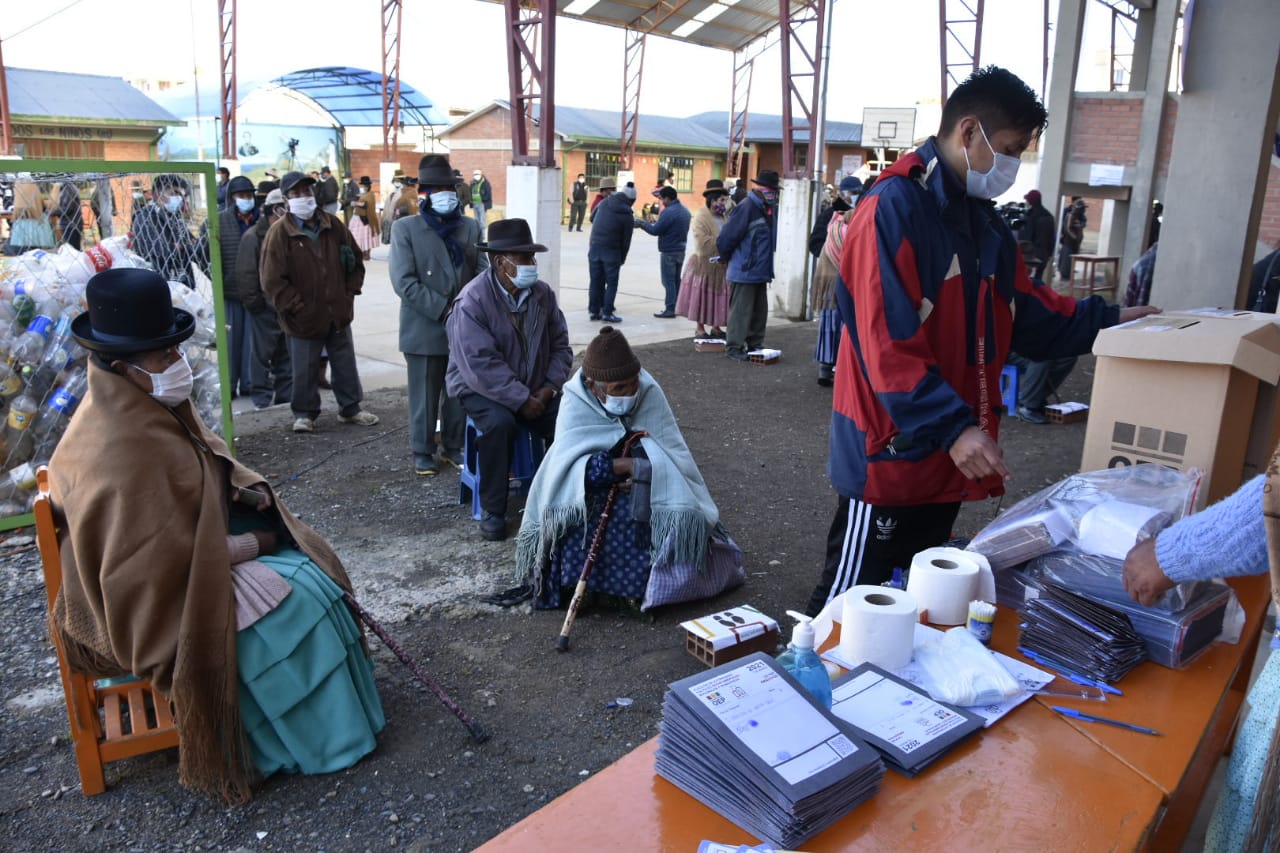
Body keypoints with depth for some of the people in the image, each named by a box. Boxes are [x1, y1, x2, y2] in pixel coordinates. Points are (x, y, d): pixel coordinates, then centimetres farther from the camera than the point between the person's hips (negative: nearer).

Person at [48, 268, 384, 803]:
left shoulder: (153, 407, -3)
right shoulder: (119, 450, -32)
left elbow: (206, 466, 14)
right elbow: (169, 555, -29)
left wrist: (249, 491, -5)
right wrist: (255, 543, -18)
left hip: (188, 545, 9)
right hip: (147, 598, -9)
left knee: (308, 563, 5)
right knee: (294, 600, -13)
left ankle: (337, 698, 20)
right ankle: (317, 732, 8)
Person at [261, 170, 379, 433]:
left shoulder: (333, 226, 2)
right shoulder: (280, 233, -10)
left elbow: (355, 261, 13)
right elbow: (272, 280, -13)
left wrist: (350, 292, 3)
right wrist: (297, 306, -14)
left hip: (338, 313, 4)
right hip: (304, 318, -4)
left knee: (345, 365, 14)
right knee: (305, 370, 7)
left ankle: (350, 408, 29)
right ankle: (305, 413, 23)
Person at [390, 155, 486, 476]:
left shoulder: (470, 227, 8)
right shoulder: (405, 229, -3)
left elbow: (482, 273, 4)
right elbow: (404, 282, -12)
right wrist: (444, 309, -17)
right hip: (425, 329, -3)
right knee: (425, 395, 7)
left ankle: (454, 445, 28)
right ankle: (422, 451, 21)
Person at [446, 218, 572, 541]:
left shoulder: (543, 293, 0)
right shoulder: (473, 300, -18)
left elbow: (560, 345, 5)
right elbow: (480, 364, -25)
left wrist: (549, 388, -11)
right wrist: (521, 400, -26)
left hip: (535, 389, 5)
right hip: (481, 388, -5)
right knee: (500, 422, -35)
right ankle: (493, 510, -16)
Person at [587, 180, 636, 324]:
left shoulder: (604, 203, 2)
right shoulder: (627, 216, -6)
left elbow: (592, 218, 16)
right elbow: (626, 240, -3)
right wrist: (623, 259, 7)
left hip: (594, 248, 4)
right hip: (611, 251, -4)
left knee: (595, 281, 10)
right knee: (611, 282, 4)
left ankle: (594, 310, 15)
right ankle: (607, 312, 1)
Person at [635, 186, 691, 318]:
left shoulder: (669, 212, -19)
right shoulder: (685, 210, 10)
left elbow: (655, 230, -18)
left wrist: (642, 224, -4)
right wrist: (656, 223, 14)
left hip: (669, 252, -9)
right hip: (680, 250, 9)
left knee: (669, 281, -4)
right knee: (676, 280, 14)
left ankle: (670, 309, -3)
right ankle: (678, 307, 19)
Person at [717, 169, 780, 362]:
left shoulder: (771, 209, 8)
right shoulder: (747, 207, -17)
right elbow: (728, 236, -16)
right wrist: (726, 258, -2)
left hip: (761, 271, 8)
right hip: (744, 271, -8)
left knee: (760, 310, 14)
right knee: (740, 310, -2)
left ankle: (755, 344, 25)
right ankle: (733, 347, 7)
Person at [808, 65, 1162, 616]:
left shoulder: (983, 220, 14)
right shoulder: (894, 208, -16)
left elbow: (1027, 312, 21)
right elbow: (887, 342, -24)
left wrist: (1108, 319, 14)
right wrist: (953, 425, -27)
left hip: (948, 456, 9)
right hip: (891, 452, -9)